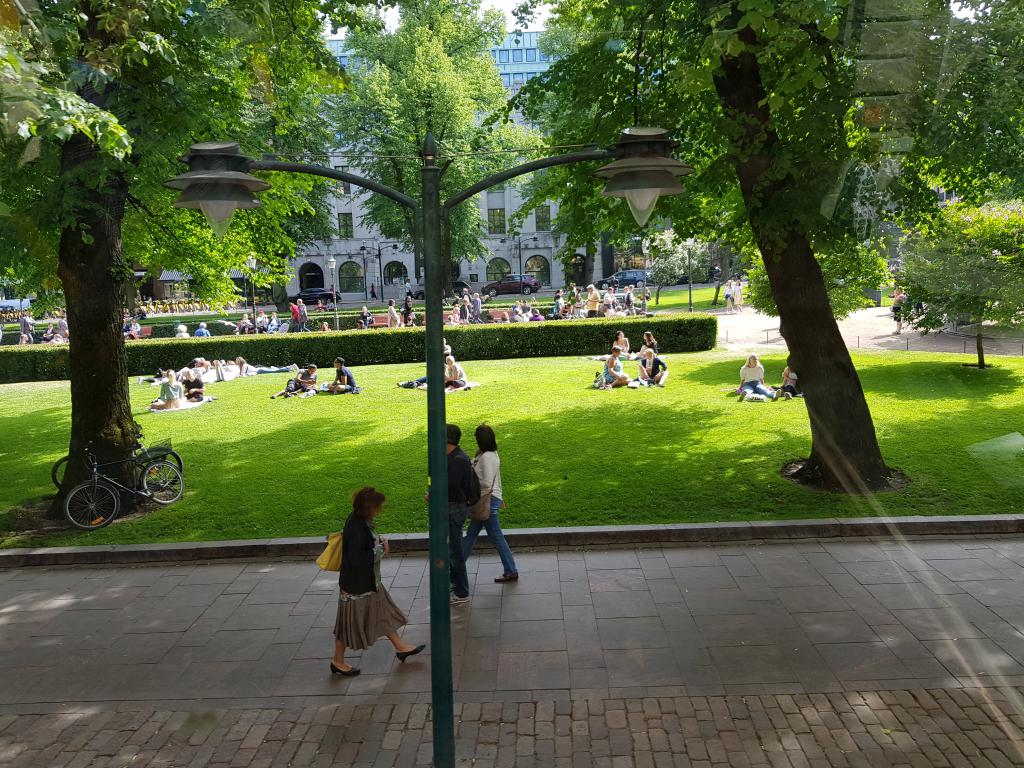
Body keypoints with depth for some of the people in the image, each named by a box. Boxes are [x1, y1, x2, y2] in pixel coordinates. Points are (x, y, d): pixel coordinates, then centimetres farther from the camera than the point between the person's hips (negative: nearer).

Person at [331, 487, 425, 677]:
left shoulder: (362, 520, -3)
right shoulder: (355, 529, -31)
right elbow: (356, 559, -33)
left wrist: (379, 539, -3)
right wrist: (379, 551, -21)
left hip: (370, 581, 9)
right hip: (356, 584, -9)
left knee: (383, 613, 21)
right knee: (351, 622, 9)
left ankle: (400, 647, 36)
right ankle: (338, 662, 29)